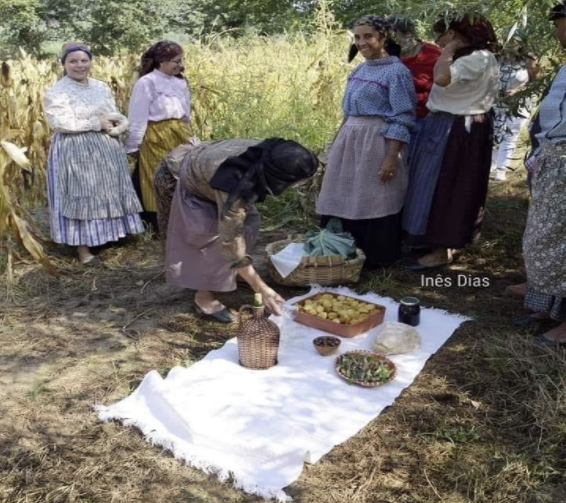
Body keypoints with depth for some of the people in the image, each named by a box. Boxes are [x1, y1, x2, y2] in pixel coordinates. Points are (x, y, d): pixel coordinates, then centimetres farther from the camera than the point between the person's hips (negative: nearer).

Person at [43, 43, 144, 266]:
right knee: (82, 197, -3)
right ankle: (83, 248, 4)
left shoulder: (101, 87, 11)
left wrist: (116, 122, -14)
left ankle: (112, 234, 26)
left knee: (109, 194, 11)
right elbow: (61, 123, -18)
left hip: (106, 149, 6)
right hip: (75, 151, -6)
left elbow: (115, 116, 11)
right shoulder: (56, 92, -7)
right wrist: (97, 124, -16)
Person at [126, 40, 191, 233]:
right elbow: (137, 118, -9)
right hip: (156, 138, -6)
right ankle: (160, 226, 13)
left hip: (179, 136, 6)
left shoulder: (180, 82, 9)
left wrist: (184, 132, 19)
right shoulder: (146, 83, -11)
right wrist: (134, 146, -7)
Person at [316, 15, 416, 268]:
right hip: (350, 140, 8)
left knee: (373, 201, 0)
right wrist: (338, 141, 19)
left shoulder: (396, 71, -10)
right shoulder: (359, 70, 12)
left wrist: (391, 158, -20)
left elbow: (402, 120, -14)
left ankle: (375, 258, 15)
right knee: (345, 199, 12)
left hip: (377, 143, -8)